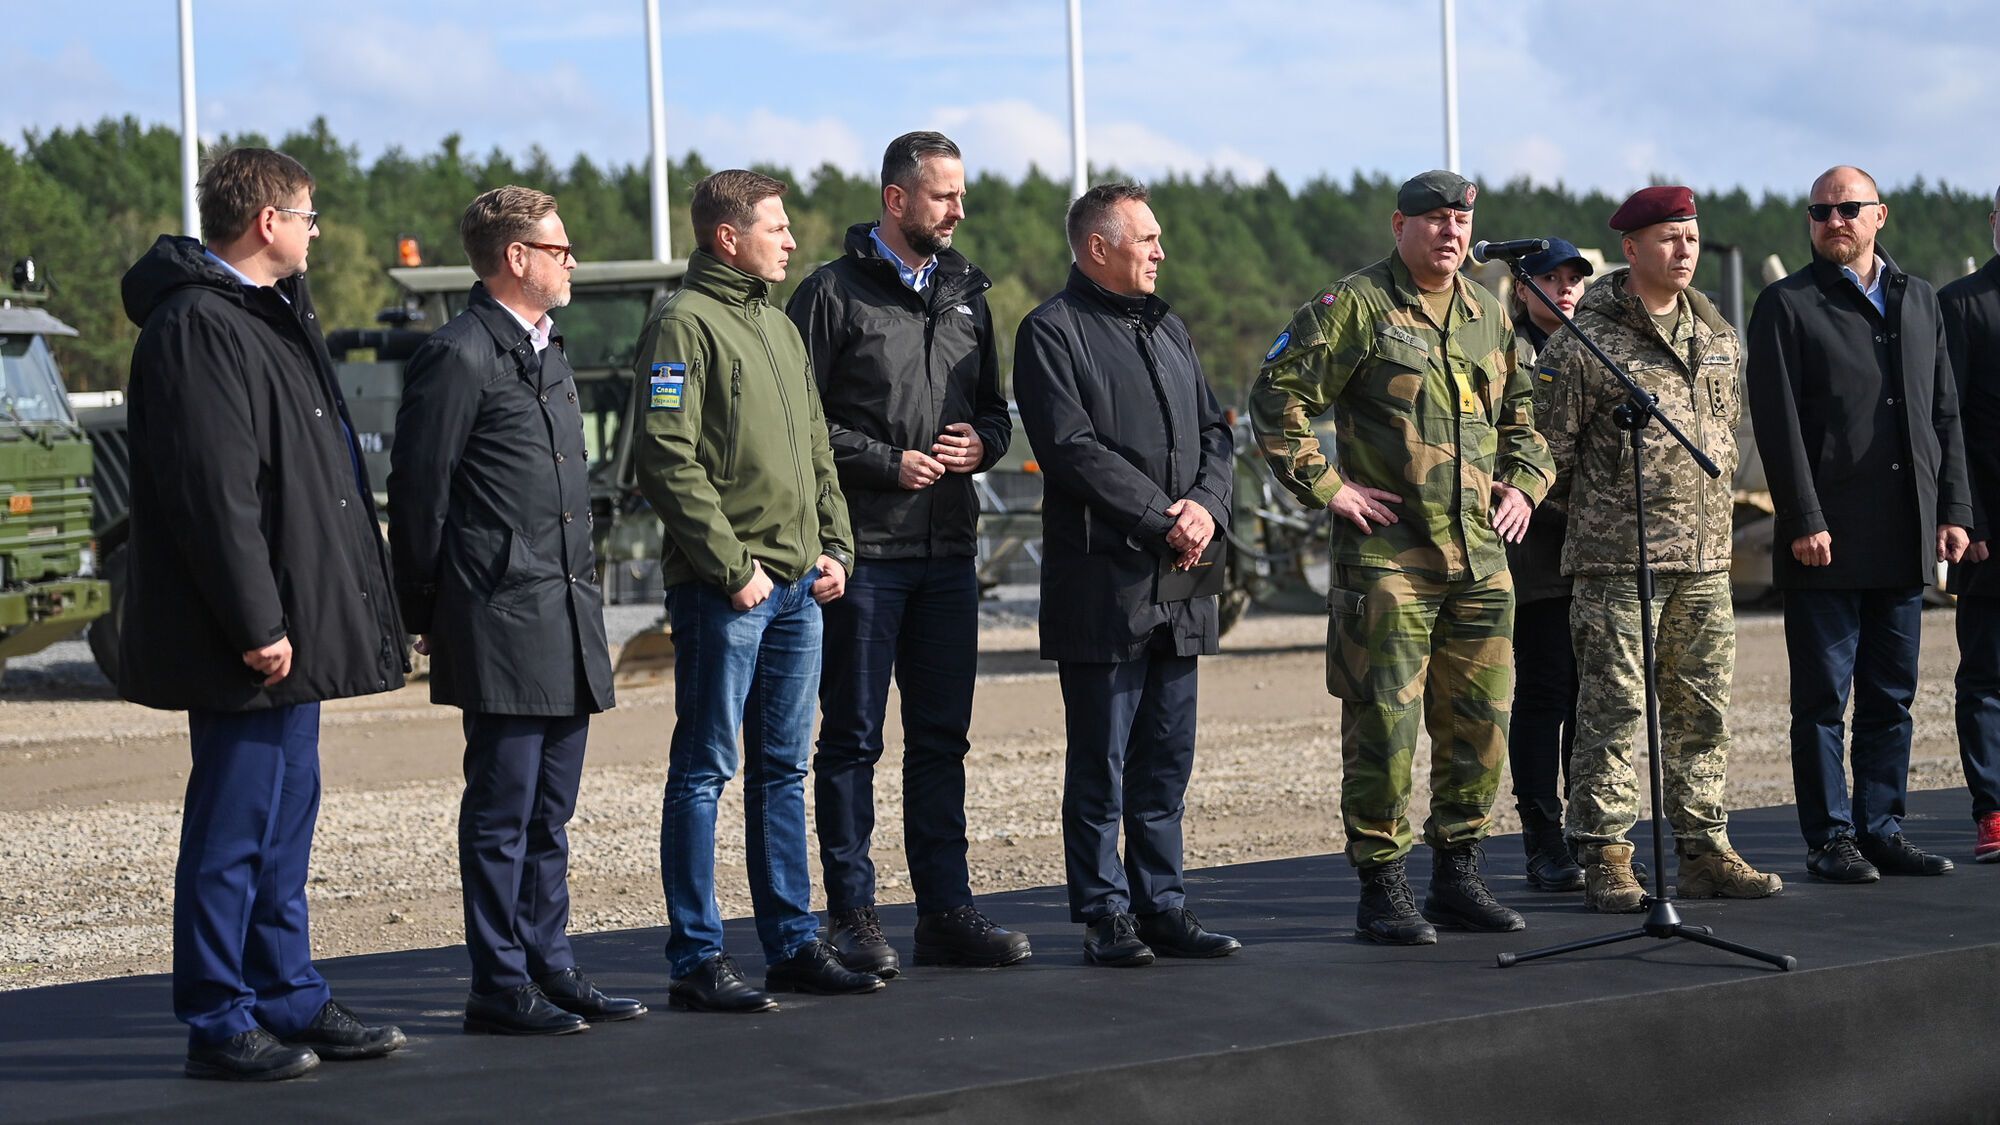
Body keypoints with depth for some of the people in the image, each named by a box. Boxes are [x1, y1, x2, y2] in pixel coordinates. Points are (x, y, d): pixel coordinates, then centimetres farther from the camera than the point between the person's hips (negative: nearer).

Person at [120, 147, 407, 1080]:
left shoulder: (266, 315, 18)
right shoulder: (197, 328, -16)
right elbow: (212, 492, -22)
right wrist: (257, 623, -23)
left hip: (290, 627, 11)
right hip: (245, 645, -10)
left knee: (284, 820, 16)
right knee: (233, 826, -4)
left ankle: (292, 1000, 24)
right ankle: (218, 1024, 3)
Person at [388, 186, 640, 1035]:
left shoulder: (549, 354, 19)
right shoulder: (460, 358, -10)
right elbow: (416, 494, -9)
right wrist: (424, 616, -6)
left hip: (567, 623, 9)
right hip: (502, 624, -9)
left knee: (550, 812, 13)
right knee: (502, 812, -3)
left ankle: (550, 967, 19)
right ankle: (500, 988, 2)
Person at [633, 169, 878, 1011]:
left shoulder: (779, 327, 18)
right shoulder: (684, 326, -9)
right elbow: (668, 463, -16)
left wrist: (835, 546, 10)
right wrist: (732, 565, -17)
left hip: (798, 587, 8)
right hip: (722, 591, -8)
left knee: (783, 769, 12)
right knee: (704, 772, -3)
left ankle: (792, 943, 18)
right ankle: (697, 958, 0)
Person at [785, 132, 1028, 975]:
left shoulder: (965, 294, 15)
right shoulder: (833, 294, -4)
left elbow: (995, 408, 21)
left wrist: (981, 442, -1)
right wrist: (889, 463, -14)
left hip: (948, 550, 6)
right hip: (862, 551, -6)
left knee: (942, 738, 9)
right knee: (852, 738, 1)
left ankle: (945, 912, 14)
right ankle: (852, 916, 6)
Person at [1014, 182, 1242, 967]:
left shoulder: (1167, 328, 19)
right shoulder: (1052, 332, -5)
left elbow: (1213, 432, 16)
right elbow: (1074, 449, -14)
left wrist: (1206, 506, -4)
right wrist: (1162, 520, -16)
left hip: (1178, 581, 7)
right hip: (1101, 582, -7)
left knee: (1167, 760, 10)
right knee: (1100, 762, -2)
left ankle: (1161, 904, 16)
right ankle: (1104, 915, 4)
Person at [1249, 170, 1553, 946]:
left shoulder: (1489, 315, 15)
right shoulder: (1353, 307, -5)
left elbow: (1520, 415, 29)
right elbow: (1277, 396, -7)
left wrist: (1523, 482, 14)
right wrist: (1325, 486, -11)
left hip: (1481, 557, 6)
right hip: (1387, 554, -6)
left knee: (1481, 722, 8)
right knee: (1384, 726, -5)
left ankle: (1457, 876, 20)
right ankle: (1383, 889, 2)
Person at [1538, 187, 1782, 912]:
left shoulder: (1717, 336, 13)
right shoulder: (1586, 341, -8)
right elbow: (1546, 446, -4)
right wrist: (1596, 514, 5)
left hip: (1705, 558, 6)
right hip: (1619, 561, -6)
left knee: (1703, 710, 9)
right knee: (1614, 709, -5)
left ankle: (1704, 852, 17)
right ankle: (1604, 861, -1)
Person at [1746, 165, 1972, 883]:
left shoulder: (1919, 301, 16)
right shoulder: (1787, 306, 0)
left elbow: (1944, 414, 16)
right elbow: (1778, 424, -7)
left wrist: (1954, 510, 8)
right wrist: (1804, 521, -14)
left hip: (1905, 539, 5)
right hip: (1828, 540, -5)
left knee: (1892, 697, 8)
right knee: (1823, 697, -1)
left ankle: (1882, 829, 15)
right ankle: (1829, 839, 4)